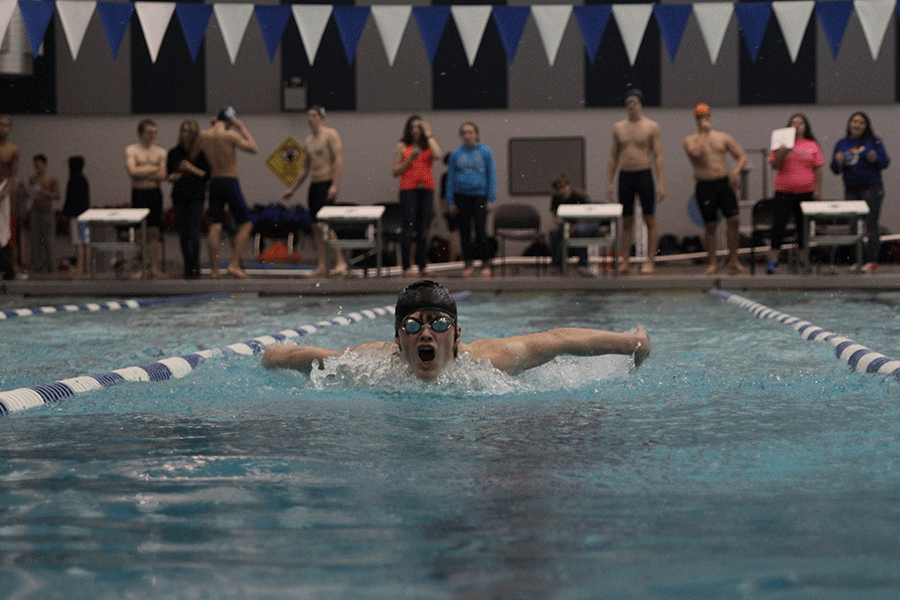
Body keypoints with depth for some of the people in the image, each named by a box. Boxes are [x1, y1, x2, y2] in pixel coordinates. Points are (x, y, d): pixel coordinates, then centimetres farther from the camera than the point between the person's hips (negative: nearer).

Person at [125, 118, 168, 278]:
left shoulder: (161, 152, 9)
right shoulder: (131, 150, 2)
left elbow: (163, 175, -2)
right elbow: (132, 170, -13)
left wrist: (142, 172, -7)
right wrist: (153, 169, -6)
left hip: (155, 193, 2)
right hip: (138, 193, -2)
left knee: (154, 232, 1)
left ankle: (155, 267, 4)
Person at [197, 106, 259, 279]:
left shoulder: (204, 136, 1)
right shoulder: (230, 135, -13)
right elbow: (254, 148, -8)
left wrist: (213, 126, 18)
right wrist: (242, 128, 0)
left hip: (214, 182, 5)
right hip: (230, 182, -5)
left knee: (215, 226, 4)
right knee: (246, 224, 4)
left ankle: (214, 269, 1)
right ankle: (234, 264, -6)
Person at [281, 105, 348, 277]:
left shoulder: (330, 135, -6)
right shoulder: (308, 141, 18)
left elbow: (338, 160, -15)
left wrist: (335, 185, -24)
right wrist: (292, 189, 24)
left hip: (328, 183, -8)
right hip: (314, 184, 8)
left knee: (323, 224, -17)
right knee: (317, 227, 3)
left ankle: (340, 262, -13)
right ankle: (321, 266, 4)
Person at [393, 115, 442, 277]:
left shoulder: (428, 145, 12)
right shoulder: (402, 146, 7)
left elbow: (437, 155, -12)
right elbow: (396, 171, 4)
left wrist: (428, 135, -3)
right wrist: (410, 159, -10)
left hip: (427, 189, 2)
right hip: (408, 189, -2)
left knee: (424, 228, 3)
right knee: (409, 226, -8)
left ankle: (422, 265, 8)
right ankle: (406, 266, -8)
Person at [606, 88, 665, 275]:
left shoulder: (652, 127, 0)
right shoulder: (618, 128, 9)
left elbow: (658, 156, -3)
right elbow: (613, 156, 12)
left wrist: (661, 183, -11)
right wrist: (609, 182, 6)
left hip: (644, 175, -3)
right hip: (624, 176, 3)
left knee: (650, 220, -3)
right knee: (626, 221, 4)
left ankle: (650, 261, 0)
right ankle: (625, 261, 7)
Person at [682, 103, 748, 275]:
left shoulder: (723, 138, 11)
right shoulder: (690, 140, 5)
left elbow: (742, 156, 12)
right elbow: (696, 152, -18)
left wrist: (736, 171, -7)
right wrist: (704, 132, -8)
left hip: (724, 183, 2)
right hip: (704, 185, -2)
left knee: (734, 219, -9)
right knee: (710, 225, -1)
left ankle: (733, 260, 0)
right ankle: (712, 262, 11)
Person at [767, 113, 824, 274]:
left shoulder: (813, 146, 6)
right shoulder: (783, 143, 4)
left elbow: (818, 169, 8)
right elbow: (774, 166, 2)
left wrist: (818, 189, 1)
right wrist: (781, 154, -16)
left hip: (806, 192, 1)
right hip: (784, 191, -1)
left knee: (803, 225, 8)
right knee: (779, 224, -6)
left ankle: (803, 258, 18)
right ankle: (773, 259, -3)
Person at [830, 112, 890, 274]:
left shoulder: (873, 141, 3)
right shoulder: (841, 144, 13)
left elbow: (885, 162, 0)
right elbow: (835, 169, 13)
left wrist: (875, 159, -21)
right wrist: (838, 162, -9)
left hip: (871, 189, -4)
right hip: (851, 191, 4)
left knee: (870, 225, -9)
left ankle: (871, 260, -9)